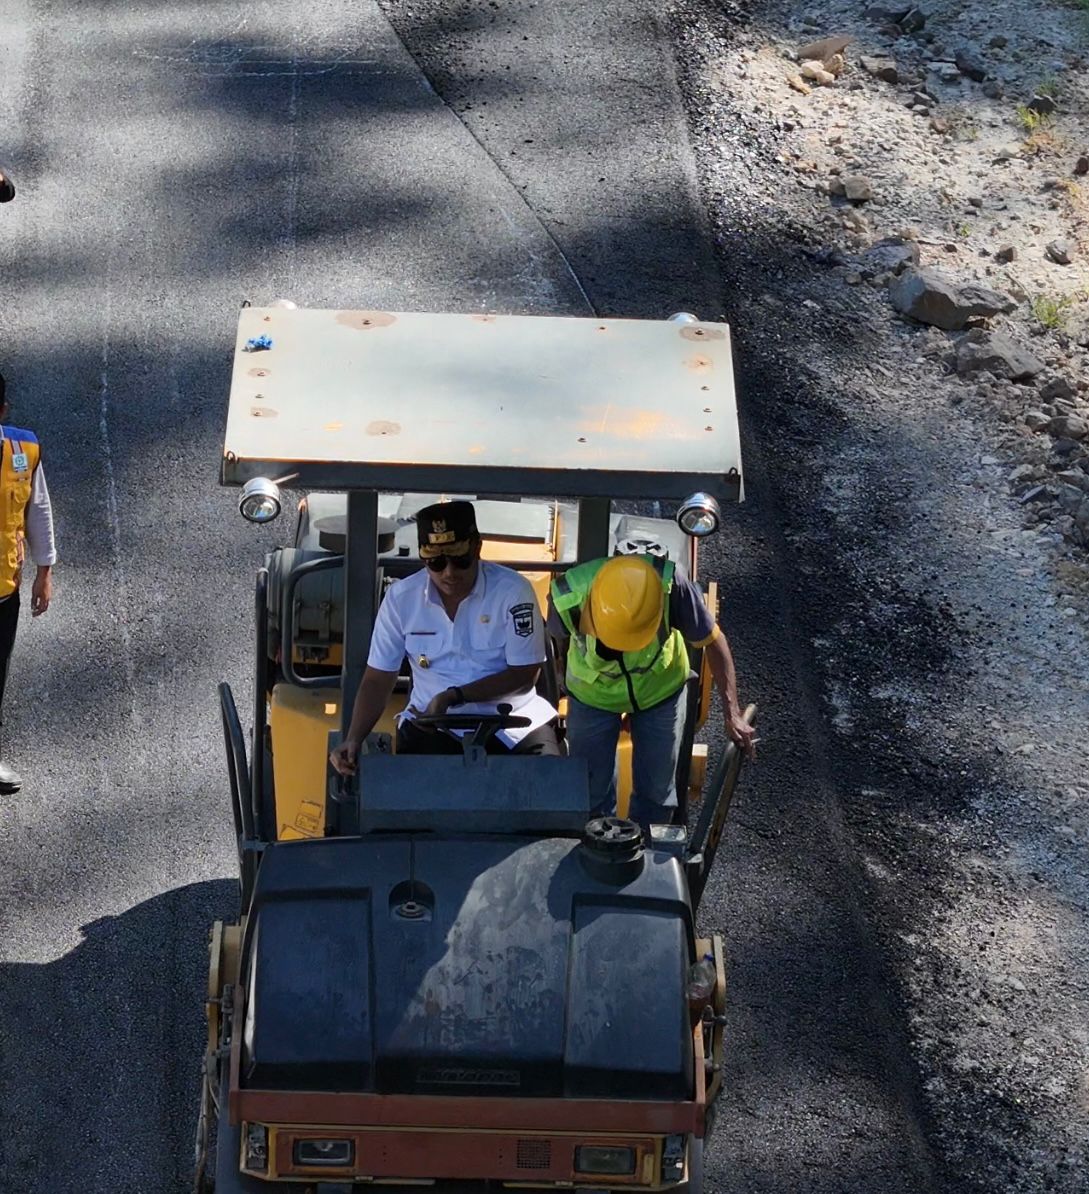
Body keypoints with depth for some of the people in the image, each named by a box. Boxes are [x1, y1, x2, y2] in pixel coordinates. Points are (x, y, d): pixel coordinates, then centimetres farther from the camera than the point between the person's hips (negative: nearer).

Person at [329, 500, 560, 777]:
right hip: (431, 723, 1)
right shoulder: (401, 598, -3)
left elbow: (524, 675, -8)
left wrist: (455, 696, -19)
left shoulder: (513, 591, -10)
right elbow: (378, 679, 3)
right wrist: (353, 739, -12)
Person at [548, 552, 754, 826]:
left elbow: (713, 641, -22)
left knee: (656, 792, 11)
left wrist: (732, 714, -21)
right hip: (593, 694, 0)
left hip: (660, 688, 0)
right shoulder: (568, 598, -36)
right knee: (591, 792, 9)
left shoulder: (670, 586, -39)